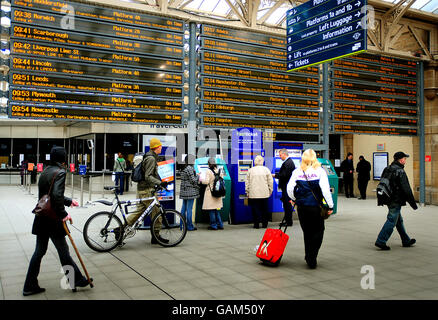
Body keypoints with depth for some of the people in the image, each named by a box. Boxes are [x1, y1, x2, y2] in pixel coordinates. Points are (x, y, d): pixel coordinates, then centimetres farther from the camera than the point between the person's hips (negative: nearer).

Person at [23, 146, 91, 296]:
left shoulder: (45, 171, 12)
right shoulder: (60, 172, -15)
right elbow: (56, 195, -28)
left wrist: (69, 201, 29)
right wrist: (63, 214, -19)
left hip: (41, 218, 8)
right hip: (53, 219, -8)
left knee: (39, 251, 14)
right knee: (63, 250, 4)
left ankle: (30, 286, 19)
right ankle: (76, 279, 18)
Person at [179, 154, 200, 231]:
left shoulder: (183, 169, 12)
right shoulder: (190, 168, -14)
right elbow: (193, 180, -15)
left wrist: (196, 185, 17)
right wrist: (197, 176, 4)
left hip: (184, 191, 9)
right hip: (190, 191, -9)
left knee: (184, 207, 11)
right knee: (189, 208, -4)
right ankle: (190, 226, 0)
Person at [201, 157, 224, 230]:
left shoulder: (208, 171, -12)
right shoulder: (219, 171, 5)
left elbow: (206, 181, -15)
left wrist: (200, 180, 1)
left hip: (210, 191, -6)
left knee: (211, 210, 3)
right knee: (217, 209, 15)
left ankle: (213, 225, 6)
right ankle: (220, 225, 16)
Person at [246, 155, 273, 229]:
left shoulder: (250, 170, 2)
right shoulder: (266, 169, 1)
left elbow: (247, 182, 4)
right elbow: (270, 182, 2)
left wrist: (247, 192, 12)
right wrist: (270, 191, 13)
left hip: (253, 194, 0)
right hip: (264, 194, 0)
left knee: (255, 209, 4)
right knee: (264, 209, 10)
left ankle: (256, 224, 3)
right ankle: (264, 224, 13)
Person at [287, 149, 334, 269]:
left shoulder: (297, 172, 2)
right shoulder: (320, 171, -4)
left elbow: (289, 188, -1)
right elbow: (325, 189, -10)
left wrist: (295, 200, 16)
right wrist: (330, 205, -4)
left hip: (301, 206, 3)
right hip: (315, 206, -3)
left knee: (307, 232, 16)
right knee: (318, 231, 9)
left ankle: (309, 258, 22)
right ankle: (312, 258, -1)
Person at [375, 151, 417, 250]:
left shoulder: (388, 169, 10)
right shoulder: (400, 171, -17)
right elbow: (406, 189, -17)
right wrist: (413, 203, -10)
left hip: (389, 200, 9)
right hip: (396, 201, -9)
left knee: (399, 221, 18)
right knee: (391, 221, -5)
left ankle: (406, 241, 29)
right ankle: (380, 241, -5)